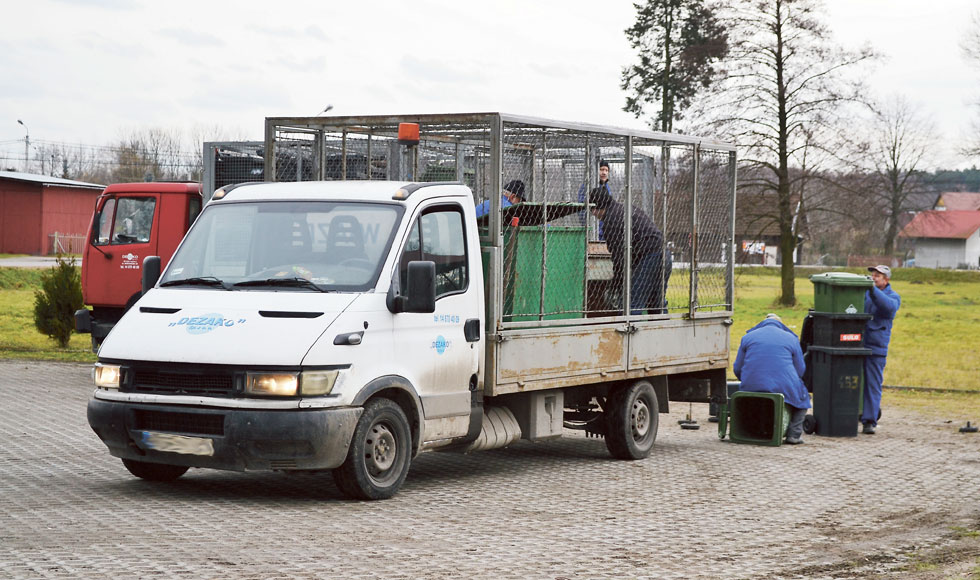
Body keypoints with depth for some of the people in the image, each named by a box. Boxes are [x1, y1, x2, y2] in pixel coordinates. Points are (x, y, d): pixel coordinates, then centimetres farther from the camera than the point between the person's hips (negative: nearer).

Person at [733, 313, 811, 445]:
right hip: (784, 388, -2)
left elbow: (737, 369, 14)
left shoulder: (748, 337, 13)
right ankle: (794, 434, 15)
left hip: (751, 389, 2)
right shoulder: (791, 338, 10)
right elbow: (800, 370, 12)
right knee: (802, 396, 28)